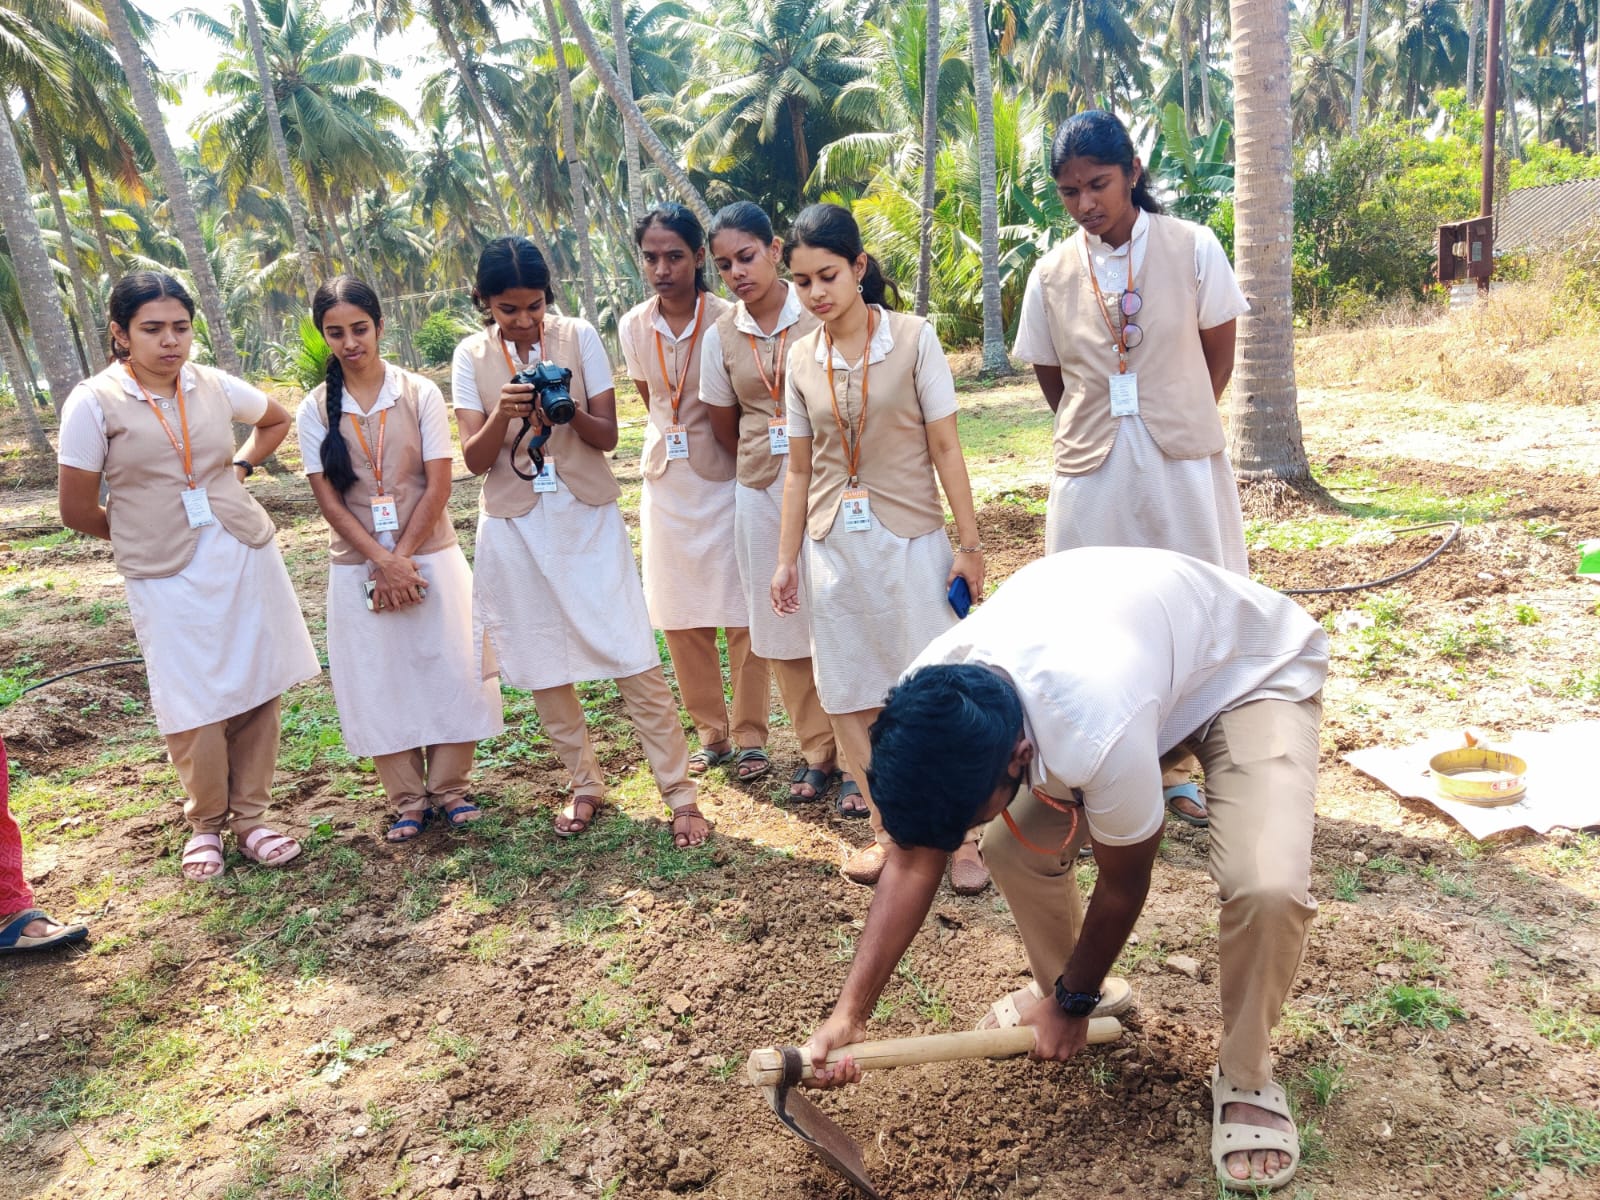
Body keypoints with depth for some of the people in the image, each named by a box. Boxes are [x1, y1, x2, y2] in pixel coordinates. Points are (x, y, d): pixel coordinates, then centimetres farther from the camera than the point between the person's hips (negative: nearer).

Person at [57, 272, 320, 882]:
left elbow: (276, 420, 25)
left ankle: (250, 818, 21)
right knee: (198, 710, 0)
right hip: (168, 577, -3)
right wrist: (148, 536, 10)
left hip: (247, 559, 3)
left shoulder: (214, 385, 3)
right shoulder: (94, 402, -6)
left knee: (259, 694, 5)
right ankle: (205, 824, 24)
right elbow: (78, 510, -2)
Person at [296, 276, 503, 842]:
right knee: (379, 682, 7)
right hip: (358, 566, 1)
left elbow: (438, 486, -7)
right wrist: (381, 562, -14)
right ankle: (408, 800, 21)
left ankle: (449, 787, 20)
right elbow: (328, 499, -5)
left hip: (431, 556, -1)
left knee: (451, 669, 2)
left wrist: (402, 558, -13)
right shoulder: (315, 409, 0)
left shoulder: (420, 393, -4)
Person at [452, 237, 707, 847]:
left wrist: (569, 413, -23)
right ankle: (586, 785, 26)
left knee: (634, 658, -5)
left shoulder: (579, 338, -2)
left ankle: (680, 792, 4)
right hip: (515, 526, 2)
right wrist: (503, 414, -23)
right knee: (542, 663, 9)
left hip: (588, 516, -2)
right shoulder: (472, 357, 2)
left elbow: (607, 436, -2)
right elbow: (474, 459, -4)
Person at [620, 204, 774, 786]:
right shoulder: (633, 327, 2)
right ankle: (711, 733, 24)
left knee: (743, 616, 0)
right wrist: (671, 439, 10)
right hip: (664, 481, 4)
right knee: (681, 619, 9)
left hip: (724, 478, -4)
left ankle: (750, 737, 15)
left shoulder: (726, 320, -11)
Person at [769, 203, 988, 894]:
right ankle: (887, 831, 22)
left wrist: (969, 544, -6)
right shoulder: (802, 358, 4)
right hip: (833, 545, 4)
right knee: (851, 696, 7)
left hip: (910, 538, -3)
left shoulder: (913, 338, -6)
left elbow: (945, 448, -5)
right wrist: (786, 559, 9)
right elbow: (799, 467, 9)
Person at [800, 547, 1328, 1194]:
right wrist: (849, 1013, -16)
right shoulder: (926, 698, -24)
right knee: (1014, 847, -8)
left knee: (1267, 885, -28)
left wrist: (1073, 1004, -5)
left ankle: (1245, 1080, 1)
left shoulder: (1098, 734, -44)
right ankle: (1064, 989, 23)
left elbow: (1122, 886, -23)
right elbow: (912, 862, -12)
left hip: (1255, 675, -5)